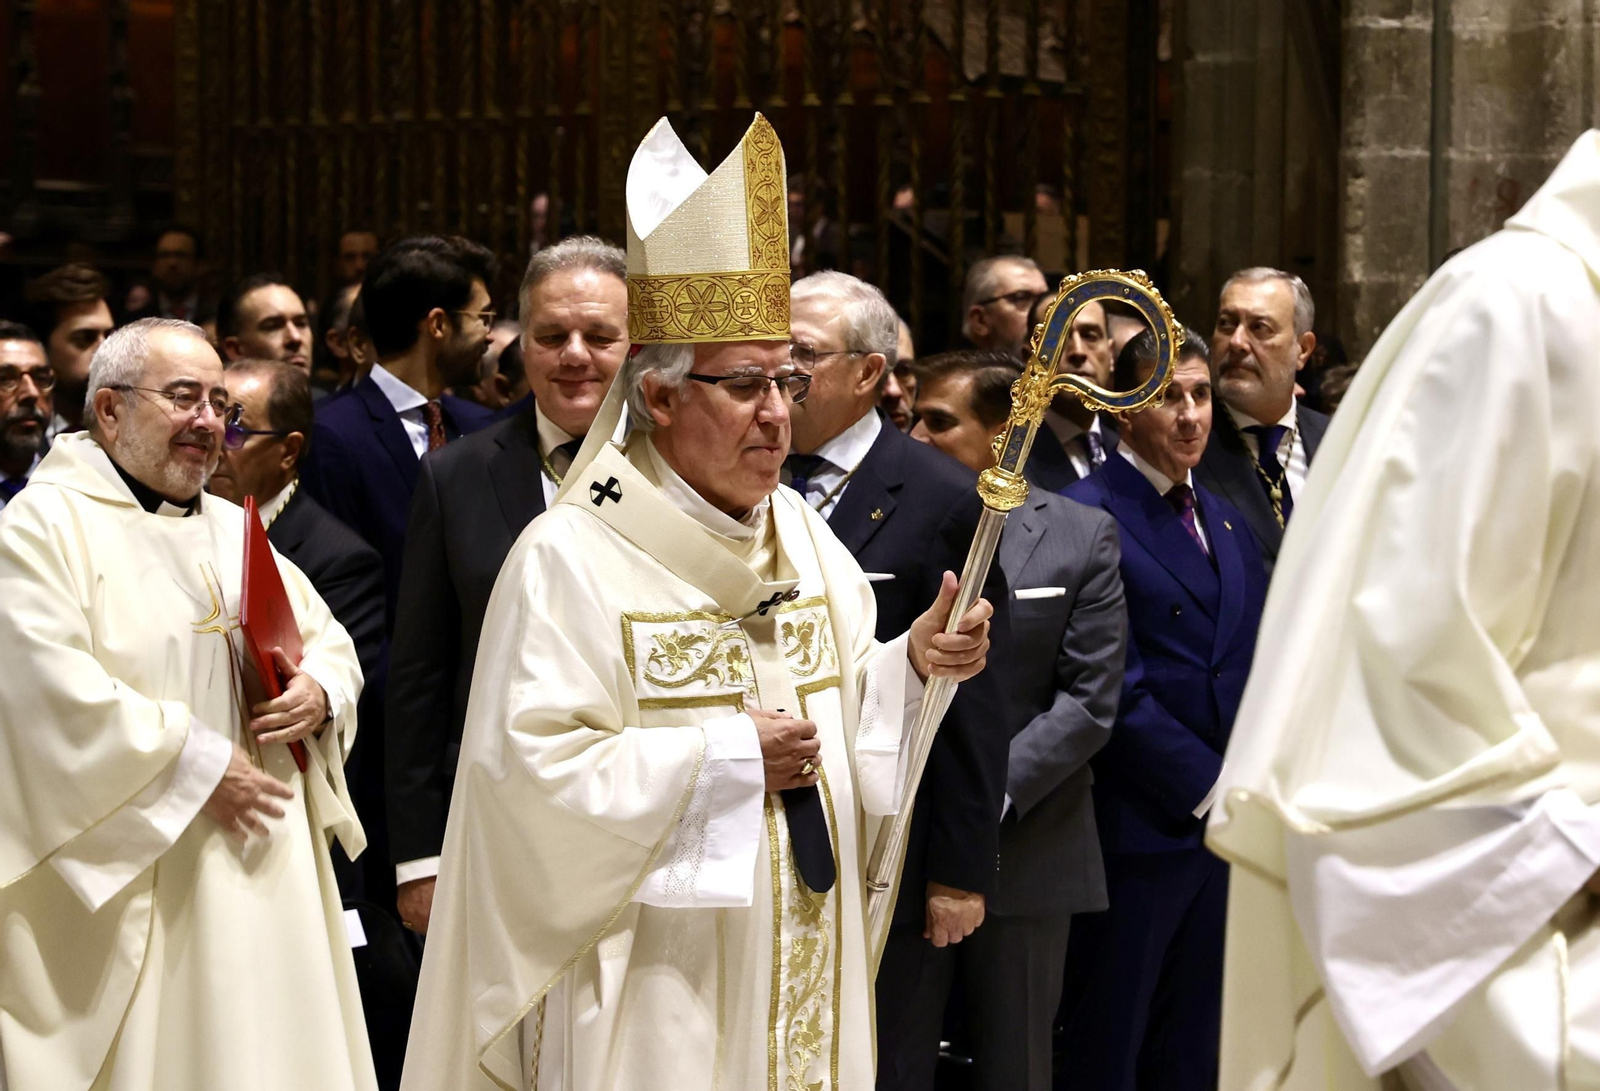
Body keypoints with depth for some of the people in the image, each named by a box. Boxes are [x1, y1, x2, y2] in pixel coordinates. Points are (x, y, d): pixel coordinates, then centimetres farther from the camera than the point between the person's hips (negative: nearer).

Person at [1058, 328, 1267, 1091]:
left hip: (1227, 821, 7)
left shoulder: (1223, 522, 15)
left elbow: (1254, 663, 16)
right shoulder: (1088, 515, -10)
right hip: (1140, 825, -7)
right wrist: (1208, 785, -13)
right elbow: (1115, 686, -16)